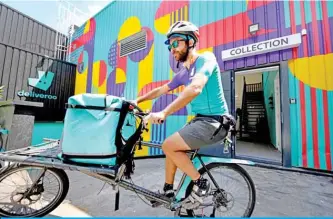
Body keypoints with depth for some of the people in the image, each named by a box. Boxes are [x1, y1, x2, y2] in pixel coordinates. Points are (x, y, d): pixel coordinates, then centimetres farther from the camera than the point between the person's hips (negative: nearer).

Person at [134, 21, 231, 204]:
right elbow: (162, 90, 21)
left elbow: (196, 88, -31)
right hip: (200, 120, 8)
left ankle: (200, 182, 6)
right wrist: (138, 100, 17)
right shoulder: (183, 72, 11)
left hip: (214, 122, -8)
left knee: (168, 146, -12)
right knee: (171, 147, 13)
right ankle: (168, 189, 31)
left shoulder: (205, 58, -12)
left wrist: (164, 113, -35)